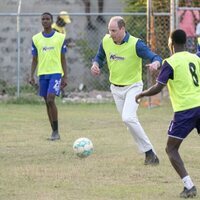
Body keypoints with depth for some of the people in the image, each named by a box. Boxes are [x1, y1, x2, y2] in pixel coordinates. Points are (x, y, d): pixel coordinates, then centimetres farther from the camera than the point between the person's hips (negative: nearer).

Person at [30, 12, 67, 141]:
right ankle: (54, 132, 14)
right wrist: (32, 75, 1)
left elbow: (63, 59, 4)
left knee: (50, 99, -18)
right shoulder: (36, 39, 7)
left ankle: (56, 131, -10)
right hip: (43, 73, 3)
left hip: (56, 73, -3)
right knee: (47, 102, 5)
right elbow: (35, 59, 11)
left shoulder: (60, 37, 2)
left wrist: (65, 77, -1)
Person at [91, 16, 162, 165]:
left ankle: (150, 152, -16)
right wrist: (96, 65, -9)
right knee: (130, 121, 9)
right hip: (116, 88, 6)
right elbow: (99, 57, 14)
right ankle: (149, 153, 20)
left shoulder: (135, 44, -20)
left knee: (128, 118, -24)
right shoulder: (106, 41, -4)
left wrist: (155, 63, -48)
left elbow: (156, 58, -24)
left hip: (133, 86, -6)